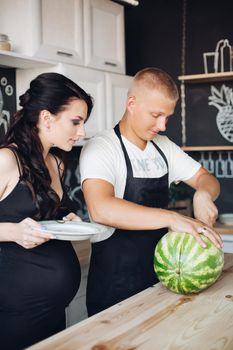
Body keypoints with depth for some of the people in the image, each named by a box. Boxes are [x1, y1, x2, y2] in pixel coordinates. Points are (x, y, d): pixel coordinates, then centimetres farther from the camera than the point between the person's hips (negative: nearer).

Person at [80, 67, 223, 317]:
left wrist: (203, 194, -11)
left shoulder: (163, 147, 8)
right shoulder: (100, 148, -16)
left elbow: (206, 179, 13)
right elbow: (101, 209, -32)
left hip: (160, 275, 7)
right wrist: (171, 218, -36)